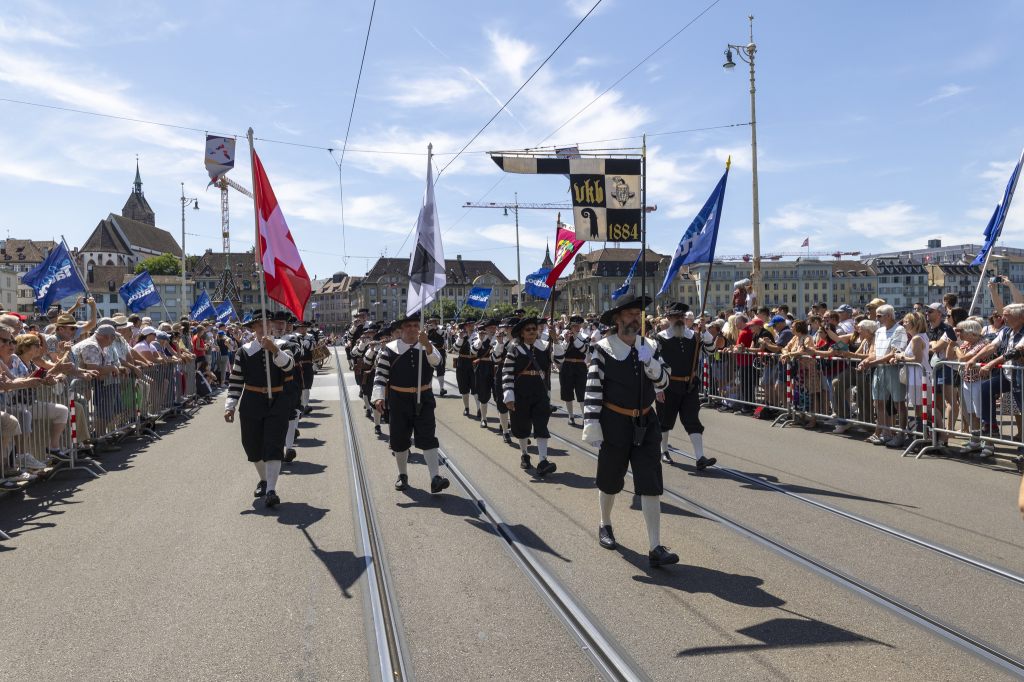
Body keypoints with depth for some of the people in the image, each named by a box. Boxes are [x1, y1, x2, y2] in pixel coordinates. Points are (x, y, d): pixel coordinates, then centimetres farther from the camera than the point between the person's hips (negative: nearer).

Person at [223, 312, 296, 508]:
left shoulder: (281, 347, 1)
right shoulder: (244, 351, 2)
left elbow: (289, 365, -20)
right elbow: (235, 381, 2)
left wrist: (274, 349, -35)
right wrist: (230, 405, -5)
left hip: (277, 403, -2)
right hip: (252, 404, 2)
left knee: (273, 446, -10)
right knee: (253, 446, 11)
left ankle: (271, 490, -15)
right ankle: (263, 480, 35)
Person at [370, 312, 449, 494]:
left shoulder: (427, 346, 1)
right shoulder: (390, 349, -3)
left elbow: (435, 360, -20)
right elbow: (380, 375, -3)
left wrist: (426, 344, -39)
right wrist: (379, 397, -15)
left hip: (423, 399, 0)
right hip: (399, 400, 0)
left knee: (427, 437, -7)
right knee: (399, 439, 8)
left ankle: (435, 479, -13)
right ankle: (403, 476, 26)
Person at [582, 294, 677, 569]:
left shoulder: (647, 346, 4)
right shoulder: (604, 349, -12)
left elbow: (662, 383, 3)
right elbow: (593, 389, -13)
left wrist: (651, 363, -17)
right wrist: (591, 427, -16)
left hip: (645, 423, 4)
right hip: (614, 424, -4)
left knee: (651, 485, -2)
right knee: (610, 481, 14)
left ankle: (655, 548, 0)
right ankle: (605, 526, 41)